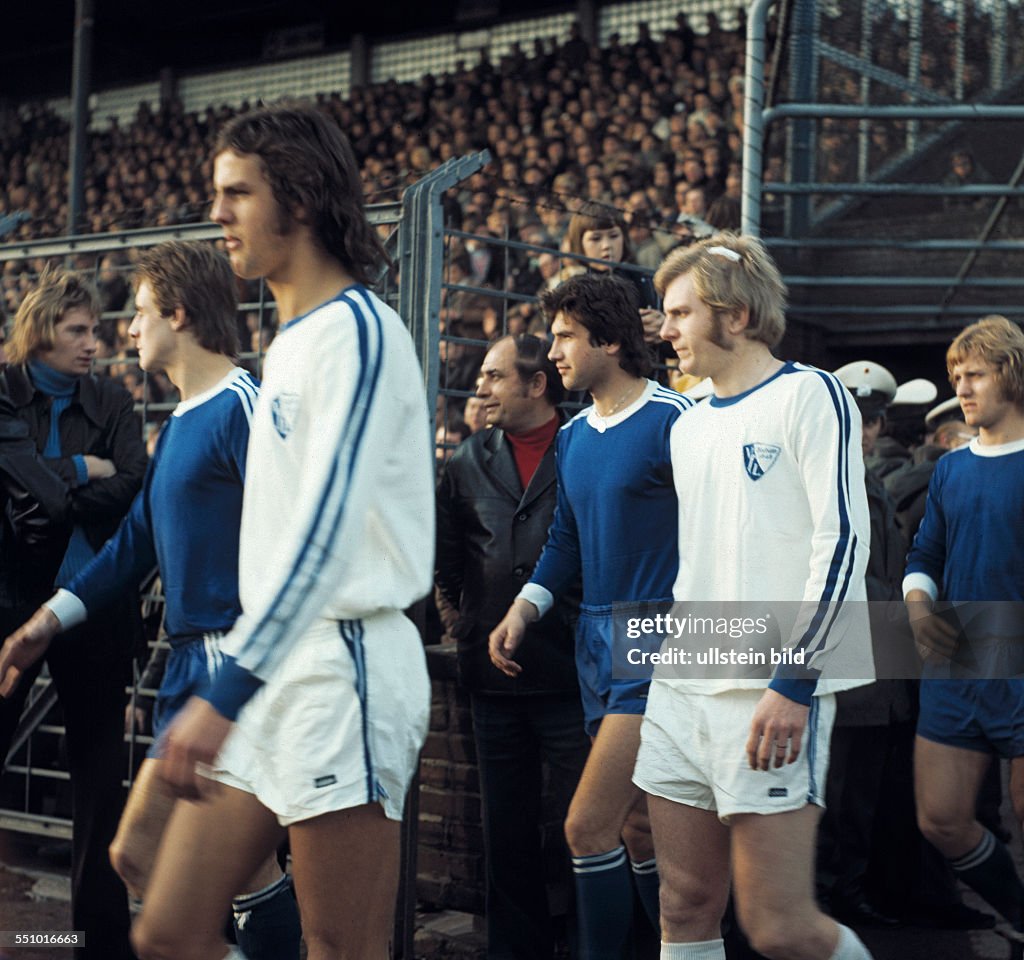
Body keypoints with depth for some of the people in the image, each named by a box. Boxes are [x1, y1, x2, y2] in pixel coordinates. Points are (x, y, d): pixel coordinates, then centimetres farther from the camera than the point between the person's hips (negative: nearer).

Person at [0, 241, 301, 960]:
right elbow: (138, 542, 22)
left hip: (230, 663, -9)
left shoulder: (243, 407, -11)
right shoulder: (179, 423, 18)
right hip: (191, 659, 9)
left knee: (139, 853, -10)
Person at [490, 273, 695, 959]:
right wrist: (526, 607, 6)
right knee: (637, 824, 14)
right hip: (597, 638, 8)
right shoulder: (574, 436, 13)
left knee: (589, 825, -12)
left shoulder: (673, 420, -12)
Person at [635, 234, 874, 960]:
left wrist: (793, 683, -17)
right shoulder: (690, 428, 18)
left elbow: (843, 542, -12)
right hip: (682, 693, 7)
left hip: (772, 701, -7)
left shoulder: (807, 395, -4)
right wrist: (674, 656, 17)